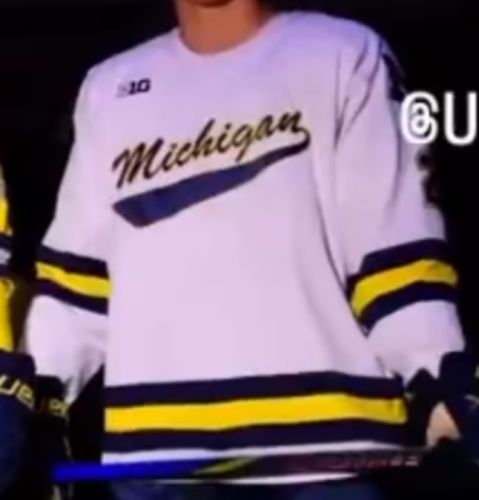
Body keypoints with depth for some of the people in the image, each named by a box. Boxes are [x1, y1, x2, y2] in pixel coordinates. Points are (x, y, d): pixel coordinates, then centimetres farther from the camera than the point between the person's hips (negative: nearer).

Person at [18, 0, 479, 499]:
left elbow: (398, 240, -2)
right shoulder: (109, 88, 18)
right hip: (154, 441, 4)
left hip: (320, 434, -3)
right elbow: (78, 267, 19)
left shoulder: (344, 55, 5)